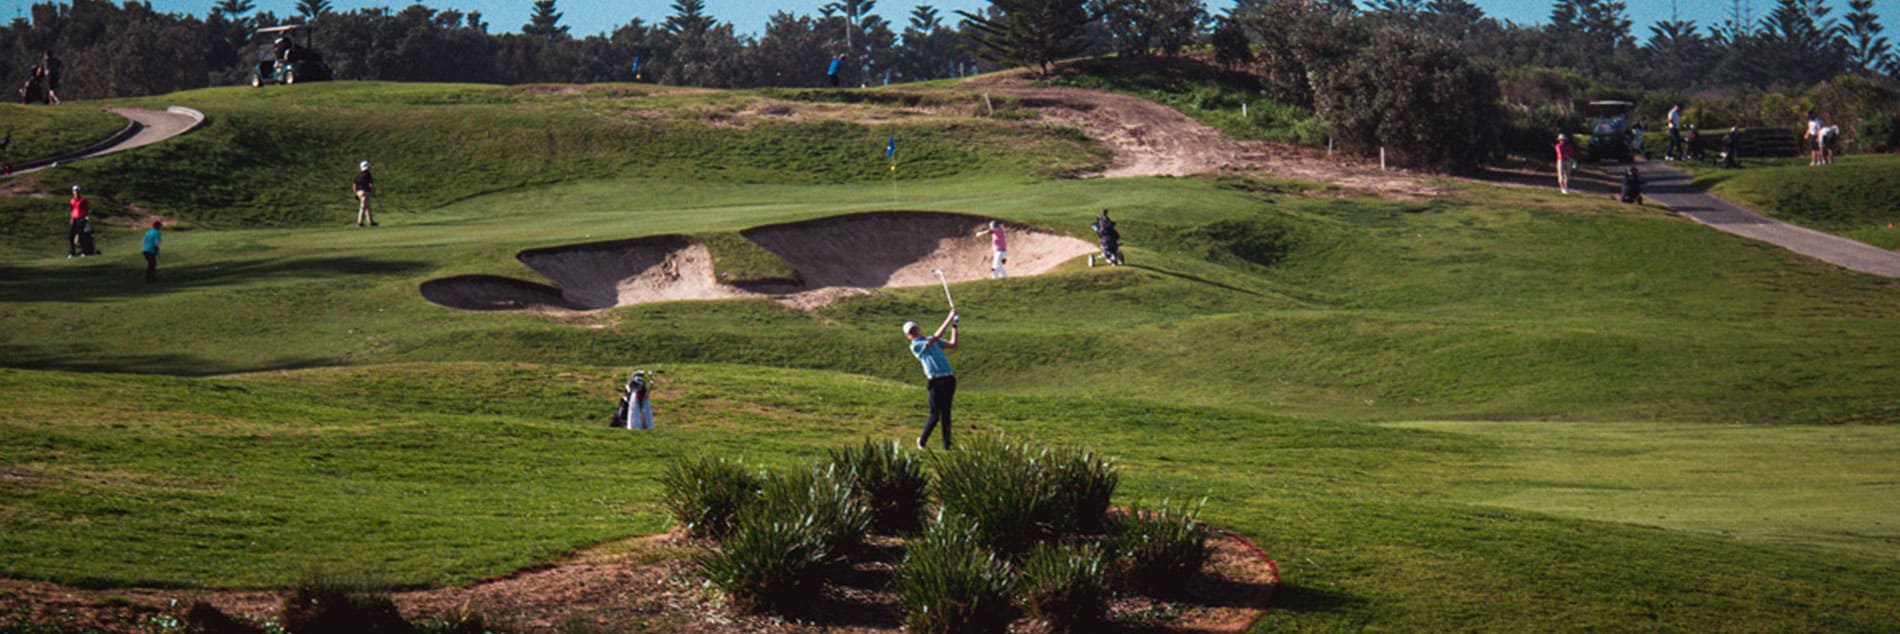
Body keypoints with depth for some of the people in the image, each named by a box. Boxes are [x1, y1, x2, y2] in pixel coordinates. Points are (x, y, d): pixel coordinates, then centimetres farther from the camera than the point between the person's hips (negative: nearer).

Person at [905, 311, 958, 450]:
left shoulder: (930, 340, 21)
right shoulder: (915, 346, -2)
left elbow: (952, 345, 18)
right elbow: (936, 337, -11)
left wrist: (954, 326, 10)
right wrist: (950, 318, -10)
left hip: (948, 379, 5)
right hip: (936, 382, -5)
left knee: (946, 414, 4)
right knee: (935, 415, -5)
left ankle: (946, 445, 8)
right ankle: (922, 441, 16)